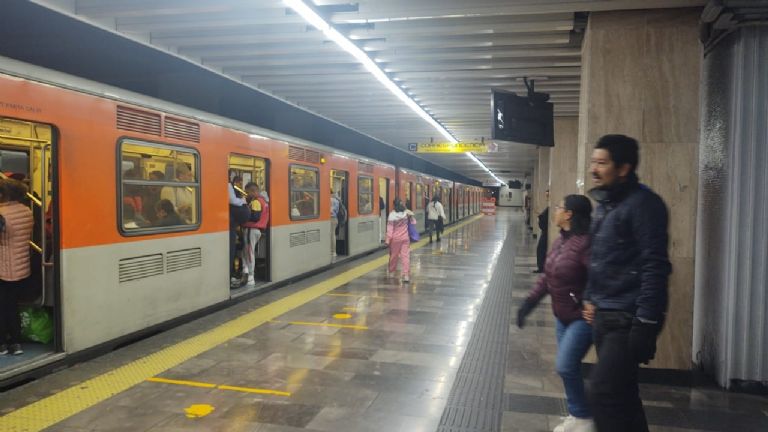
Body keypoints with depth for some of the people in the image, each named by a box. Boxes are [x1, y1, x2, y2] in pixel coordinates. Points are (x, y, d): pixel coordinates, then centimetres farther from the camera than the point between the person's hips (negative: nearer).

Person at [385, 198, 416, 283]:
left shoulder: (392, 215, -12)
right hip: (405, 238, 1)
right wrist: (411, 215, 11)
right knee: (405, 255, -1)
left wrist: (388, 239, -5)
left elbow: (390, 228, -10)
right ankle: (406, 274, -10)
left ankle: (392, 272, 31)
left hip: (395, 238, -1)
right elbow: (413, 222, 5)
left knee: (393, 255, 14)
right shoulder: (407, 213, -4)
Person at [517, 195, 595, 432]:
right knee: (568, 367, 14)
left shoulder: (585, 242, -23)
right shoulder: (560, 241, 6)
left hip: (583, 317, -9)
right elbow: (547, 277, 13)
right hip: (563, 316, 9)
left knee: (565, 366, -7)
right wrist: (528, 303, 11)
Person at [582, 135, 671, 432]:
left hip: (628, 319, -9)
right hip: (604, 315, 9)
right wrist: (593, 300, 19)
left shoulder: (642, 203, -14)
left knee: (605, 392, -8)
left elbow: (655, 268, -19)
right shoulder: (605, 203, 13)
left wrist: (646, 325, -22)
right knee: (621, 392, 17)